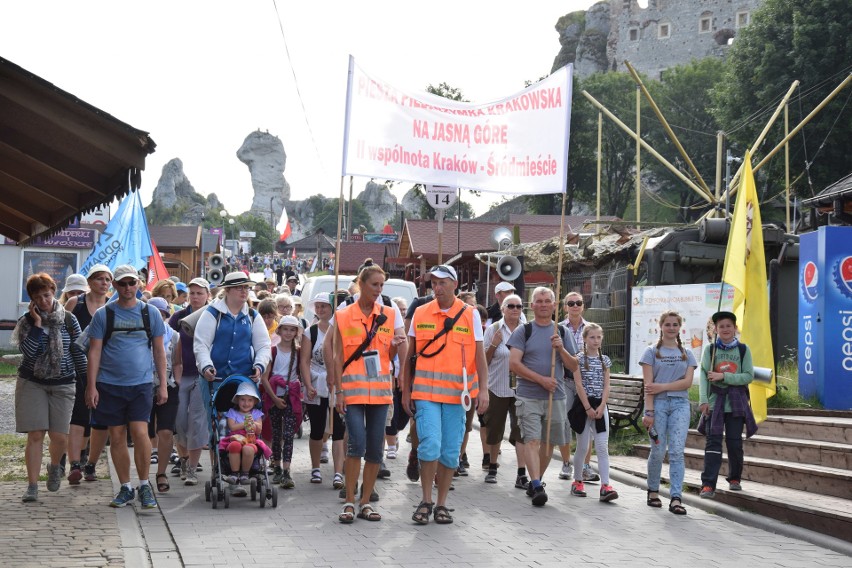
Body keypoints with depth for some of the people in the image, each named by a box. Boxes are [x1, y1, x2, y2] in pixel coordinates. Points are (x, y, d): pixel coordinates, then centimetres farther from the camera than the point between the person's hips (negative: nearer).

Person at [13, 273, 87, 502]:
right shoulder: (27, 321, -1)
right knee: (35, 435, -5)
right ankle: (32, 486, 1)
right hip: (32, 383, 0)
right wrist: (37, 323, -16)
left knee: (59, 436, -1)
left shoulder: (68, 320, 0)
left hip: (63, 384, 0)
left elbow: (78, 352, 4)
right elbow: (28, 351, -16)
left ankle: (54, 467, 32)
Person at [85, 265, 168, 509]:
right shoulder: (103, 314, 3)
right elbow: (94, 351, 2)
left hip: (141, 383, -1)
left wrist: (163, 384, 5)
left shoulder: (150, 313, 5)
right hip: (109, 385, 1)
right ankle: (125, 487, 17)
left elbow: (159, 351, 10)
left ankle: (144, 485, 3)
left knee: (139, 432, -12)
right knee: (117, 437, 5)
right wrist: (91, 386, -4)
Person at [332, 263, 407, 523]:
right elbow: (338, 357, 1)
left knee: (375, 447, 4)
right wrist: (338, 391, -5)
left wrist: (396, 345, -13)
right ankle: (349, 502, -2)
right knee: (357, 444, -13)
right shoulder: (343, 316, 2)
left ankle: (366, 502, 15)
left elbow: (393, 355, 10)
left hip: (380, 389, 3)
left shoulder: (390, 314, 8)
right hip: (353, 388, -3)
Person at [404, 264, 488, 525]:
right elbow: (410, 355, 10)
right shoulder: (420, 313, 6)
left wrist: (483, 389, -5)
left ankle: (441, 504, 18)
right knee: (430, 445, -11)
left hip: (457, 393, 1)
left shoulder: (470, 314, 4)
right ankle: (426, 501, 5)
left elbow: (479, 354, 4)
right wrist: (406, 391, 8)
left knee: (450, 451, 5)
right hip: (426, 391, 0)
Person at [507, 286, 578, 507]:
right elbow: (514, 364, -7)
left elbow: (574, 367, 9)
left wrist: (561, 349, -9)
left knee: (549, 442, 8)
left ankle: (535, 482, 24)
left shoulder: (562, 333, 11)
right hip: (528, 396, -3)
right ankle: (537, 487, -21)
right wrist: (541, 379, -12)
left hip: (556, 397, 4)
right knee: (532, 440, -14)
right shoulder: (523, 331, 2)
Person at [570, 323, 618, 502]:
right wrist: (588, 408, -13)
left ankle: (605, 486, -10)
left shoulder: (605, 360, 9)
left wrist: (601, 407, -8)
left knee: (603, 447, -5)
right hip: (583, 404, -3)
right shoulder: (579, 359, -2)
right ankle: (577, 482, 19)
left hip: (600, 406, 3)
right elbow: (579, 385, -8)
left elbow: (606, 386, 4)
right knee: (582, 447, 4)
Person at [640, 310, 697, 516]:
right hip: (658, 404, -2)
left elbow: (687, 382, 0)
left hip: (680, 404, 2)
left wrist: (662, 386, -10)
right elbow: (648, 385, -3)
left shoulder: (686, 353, 12)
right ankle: (653, 491, 19)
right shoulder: (652, 352, 5)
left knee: (677, 451, -6)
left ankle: (676, 498, -9)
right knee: (658, 451, -1)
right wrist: (649, 411, -11)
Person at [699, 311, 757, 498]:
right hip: (715, 400, -1)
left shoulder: (743, 349, 6)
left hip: (736, 402, 1)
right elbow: (703, 376, -2)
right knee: (713, 442, -8)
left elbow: (749, 376, -2)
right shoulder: (710, 349, 6)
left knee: (734, 442, 4)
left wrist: (723, 376, -12)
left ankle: (735, 479, 25)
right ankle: (708, 485, -13)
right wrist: (703, 400, -13)